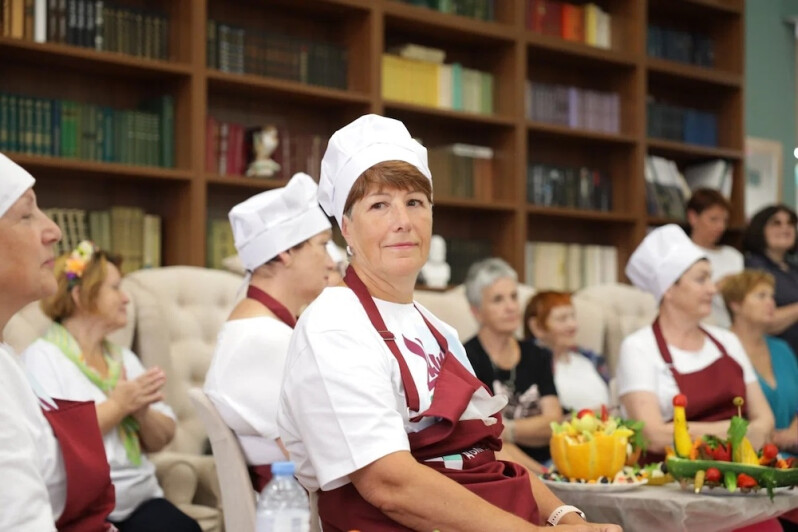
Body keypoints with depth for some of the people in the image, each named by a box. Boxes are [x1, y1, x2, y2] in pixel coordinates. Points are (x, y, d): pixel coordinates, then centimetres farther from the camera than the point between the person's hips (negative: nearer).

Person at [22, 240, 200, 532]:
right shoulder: (41, 358, -3)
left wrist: (142, 410, -5)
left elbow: (161, 439, 15)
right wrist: (117, 405, -10)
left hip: (142, 500, 6)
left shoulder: (124, 358, 18)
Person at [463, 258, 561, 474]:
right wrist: (541, 473, -17)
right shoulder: (466, 359, -2)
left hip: (545, 463, 6)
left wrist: (505, 430, -13)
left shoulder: (538, 357, 17)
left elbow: (553, 424, 6)